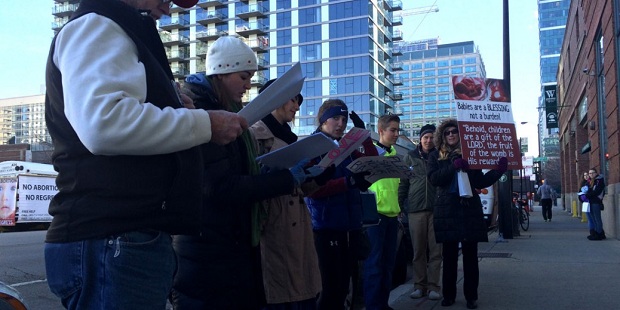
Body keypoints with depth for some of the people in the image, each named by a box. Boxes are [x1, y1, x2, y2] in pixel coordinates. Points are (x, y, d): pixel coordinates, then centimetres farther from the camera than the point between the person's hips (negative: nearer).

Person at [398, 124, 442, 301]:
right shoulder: (410, 157, 10)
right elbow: (403, 182, 9)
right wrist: (399, 204, 4)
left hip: (436, 208, 0)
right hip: (416, 209, 1)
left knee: (435, 250, 0)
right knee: (418, 250, 5)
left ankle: (433, 286, 6)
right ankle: (419, 285, 12)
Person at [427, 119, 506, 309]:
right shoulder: (436, 156, 8)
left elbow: (480, 182, 9)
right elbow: (433, 179, -8)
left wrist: (498, 170, -5)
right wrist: (454, 166, -19)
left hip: (470, 209, 1)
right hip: (447, 210, -1)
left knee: (470, 254, 2)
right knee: (449, 254, 3)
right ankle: (448, 295, 13)